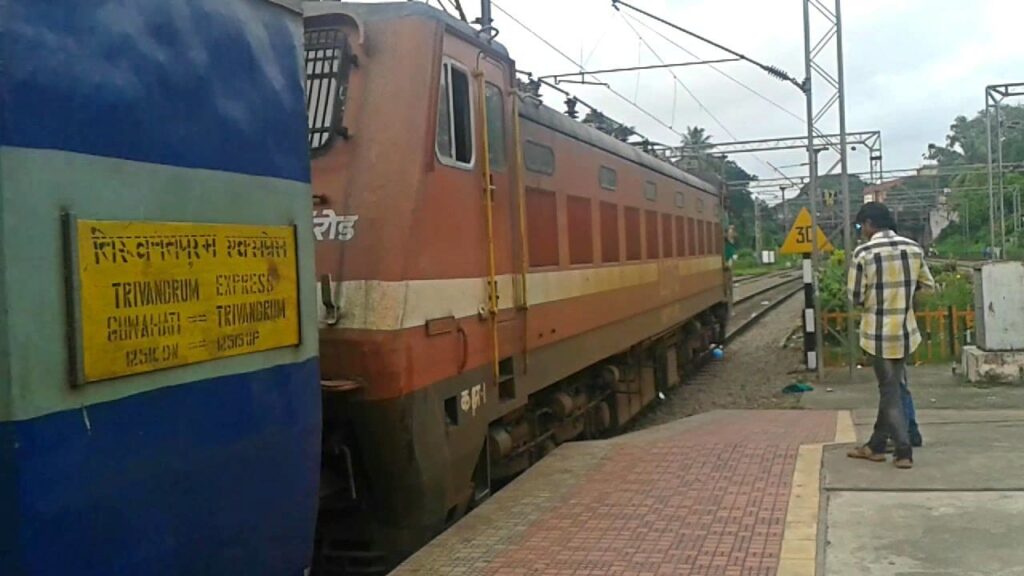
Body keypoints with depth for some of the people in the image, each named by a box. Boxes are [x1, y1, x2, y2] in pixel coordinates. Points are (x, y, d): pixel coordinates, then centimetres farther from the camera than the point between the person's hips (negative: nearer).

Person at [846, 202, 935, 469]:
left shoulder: (863, 252, -13)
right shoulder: (914, 248, 1)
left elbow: (855, 297, -10)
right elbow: (928, 285, 9)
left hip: (879, 332, -5)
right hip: (905, 330, 5)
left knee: (890, 390, 5)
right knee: (892, 387, 15)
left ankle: (904, 450, 4)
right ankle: (876, 445, 25)